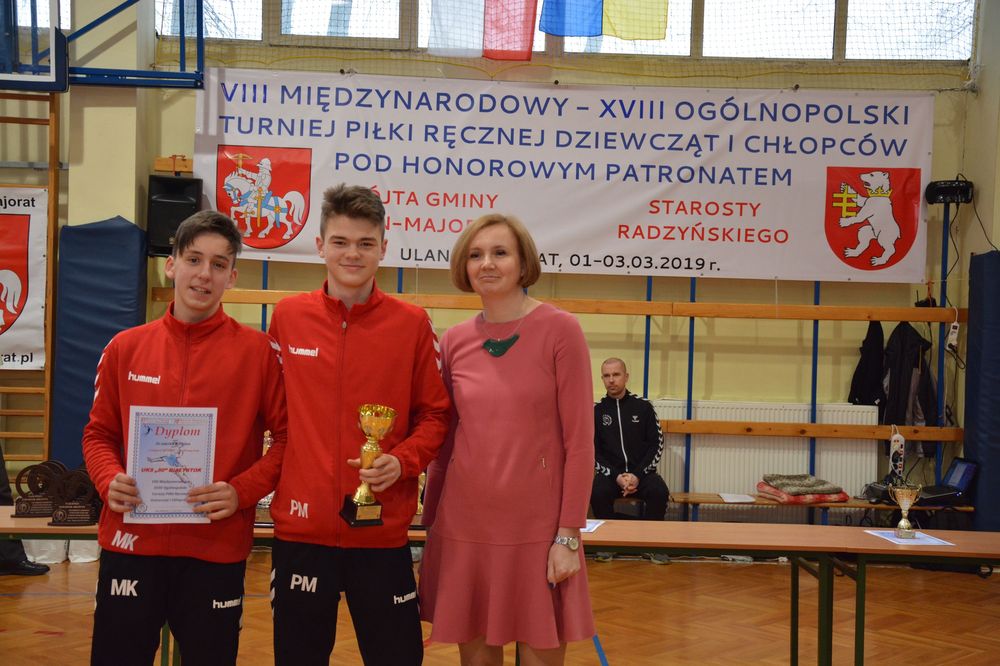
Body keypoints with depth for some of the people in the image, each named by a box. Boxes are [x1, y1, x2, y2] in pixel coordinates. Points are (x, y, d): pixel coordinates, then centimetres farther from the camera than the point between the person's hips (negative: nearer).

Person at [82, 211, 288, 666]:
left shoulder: (258, 350, -2)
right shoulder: (125, 347, 6)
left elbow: (286, 436, -1)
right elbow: (99, 434, 13)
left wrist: (242, 492, -14)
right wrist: (109, 481, -7)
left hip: (217, 550, -2)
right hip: (130, 543, 2)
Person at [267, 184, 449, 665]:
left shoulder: (412, 323, -1)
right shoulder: (287, 317, 3)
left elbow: (435, 414, 3)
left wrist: (402, 462, -13)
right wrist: (269, 480, 2)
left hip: (382, 531, -1)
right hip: (301, 527, 1)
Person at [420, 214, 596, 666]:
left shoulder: (560, 330, -6)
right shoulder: (454, 341, 5)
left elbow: (579, 441, -8)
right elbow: (442, 441, 11)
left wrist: (568, 535, -11)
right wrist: (429, 523, 9)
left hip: (536, 527, -3)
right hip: (463, 527, 3)